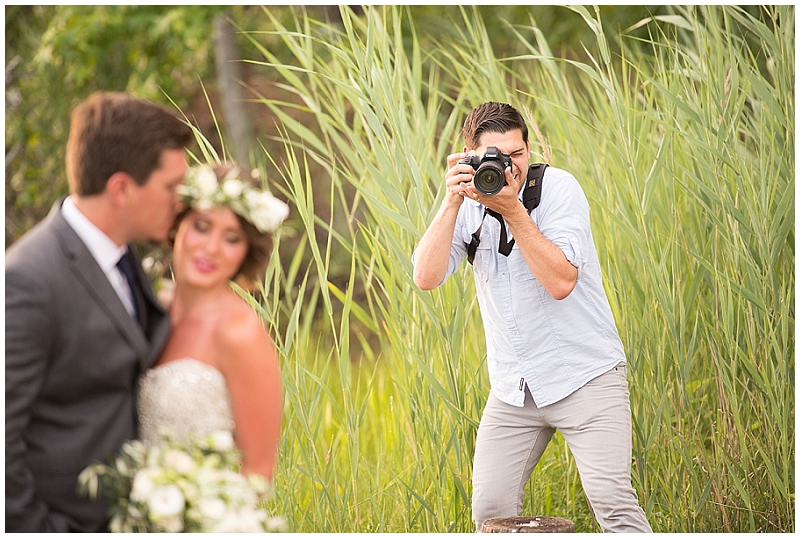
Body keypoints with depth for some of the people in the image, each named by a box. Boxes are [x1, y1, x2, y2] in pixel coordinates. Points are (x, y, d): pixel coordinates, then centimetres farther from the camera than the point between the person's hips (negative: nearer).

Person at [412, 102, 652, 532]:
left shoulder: (558, 187, -10)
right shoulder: (467, 205, 3)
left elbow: (560, 282, -21)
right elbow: (426, 277, -11)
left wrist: (511, 208, -24)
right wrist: (452, 202, -18)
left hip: (584, 378, -4)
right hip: (513, 389, 4)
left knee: (611, 500, -16)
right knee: (490, 510, 2)